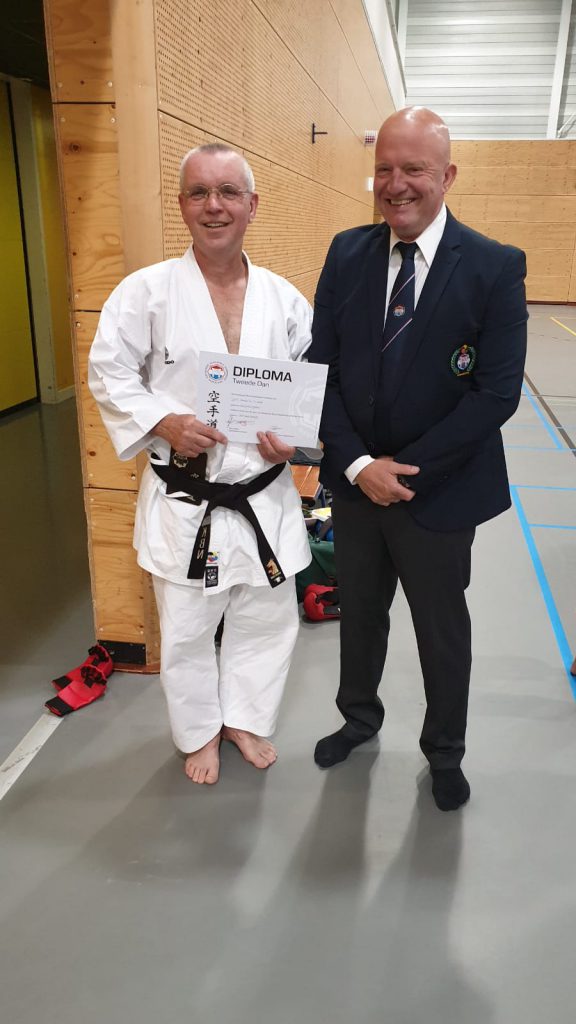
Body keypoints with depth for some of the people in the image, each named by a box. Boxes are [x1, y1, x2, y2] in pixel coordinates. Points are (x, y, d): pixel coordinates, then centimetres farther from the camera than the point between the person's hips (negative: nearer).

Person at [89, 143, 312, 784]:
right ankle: (200, 731, 40)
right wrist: (163, 422, -18)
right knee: (186, 630, 12)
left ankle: (245, 718, 44)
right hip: (183, 501, -2)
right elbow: (108, 374, -3)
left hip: (265, 496, 3)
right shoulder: (147, 291, -7)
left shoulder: (283, 297, 0)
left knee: (268, 619, 17)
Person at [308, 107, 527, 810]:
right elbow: (320, 368, -3)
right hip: (354, 482, 3)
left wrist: (404, 468, -18)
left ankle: (444, 752, 42)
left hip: (440, 489, -3)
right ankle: (359, 716, 49)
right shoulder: (347, 254, -1)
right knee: (359, 613, 22)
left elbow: (497, 393, -16)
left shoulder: (496, 268, -12)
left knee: (443, 632, 15)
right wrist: (357, 464, -14)